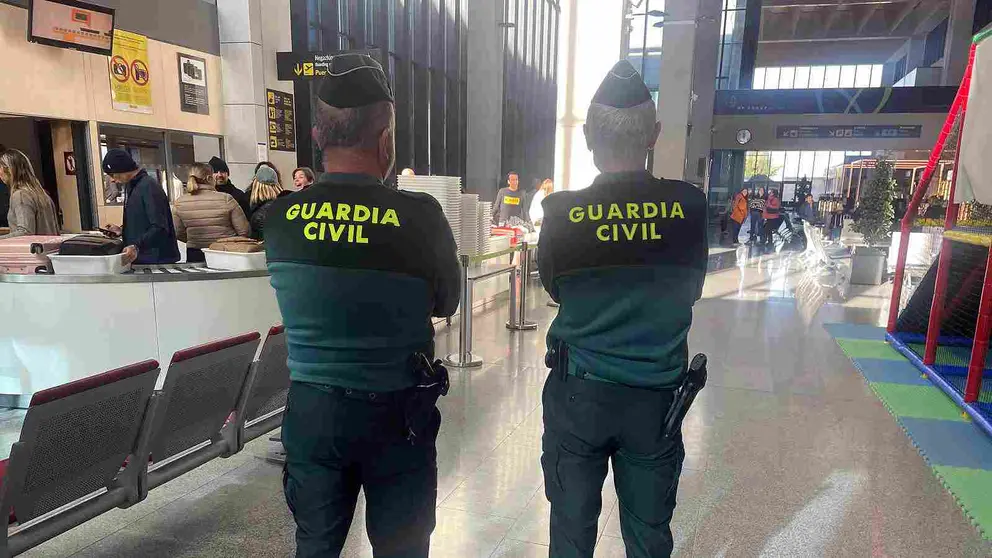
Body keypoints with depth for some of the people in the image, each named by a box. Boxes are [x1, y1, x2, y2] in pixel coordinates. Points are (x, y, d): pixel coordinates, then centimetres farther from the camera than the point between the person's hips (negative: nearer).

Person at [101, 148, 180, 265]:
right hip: (139, 259, 9)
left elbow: (159, 228, -25)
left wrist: (137, 247, -34)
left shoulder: (148, 186, -16)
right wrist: (122, 230, 11)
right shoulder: (131, 187, 15)